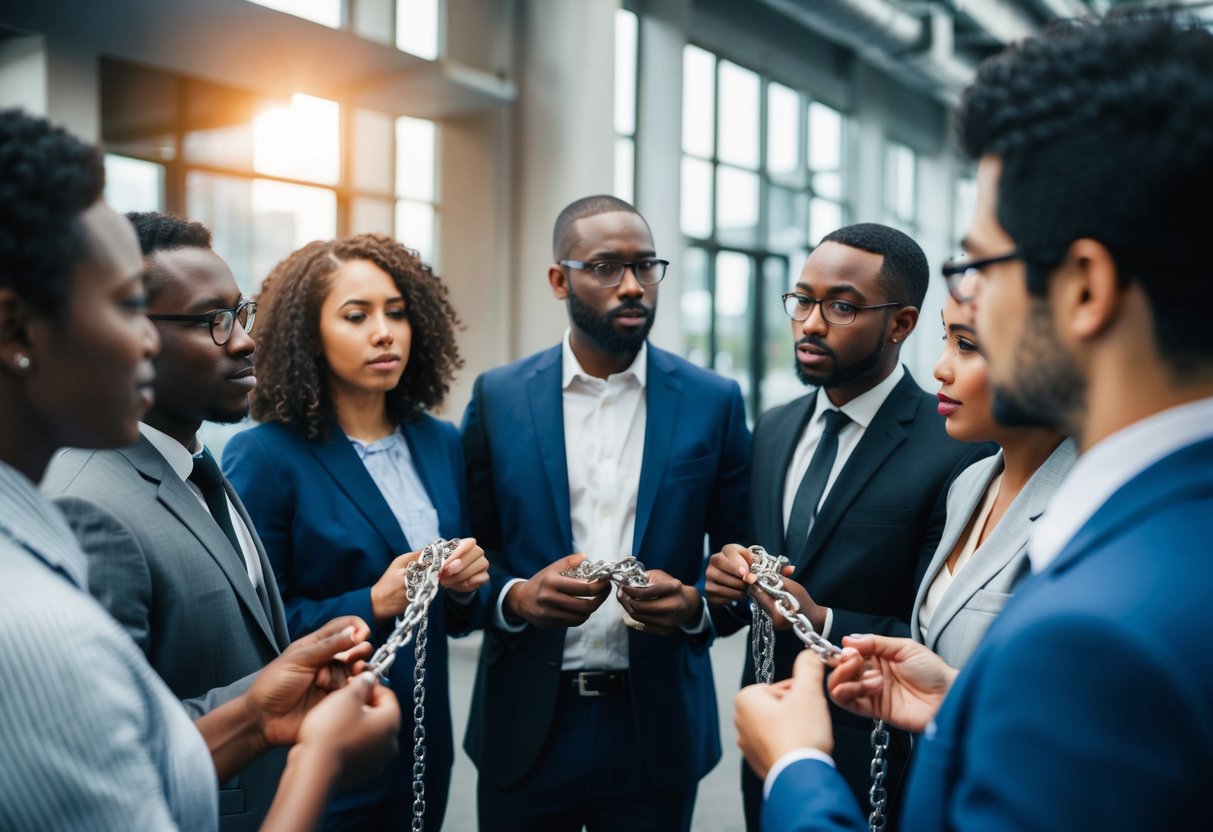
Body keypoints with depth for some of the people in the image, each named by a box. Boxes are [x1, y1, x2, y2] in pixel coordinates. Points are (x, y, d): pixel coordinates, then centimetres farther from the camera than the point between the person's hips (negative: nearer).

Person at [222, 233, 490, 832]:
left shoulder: (442, 445, 2)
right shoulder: (264, 457, -14)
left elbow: (458, 615, 9)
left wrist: (466, 586, -12)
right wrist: (372, 606, -23)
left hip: (424, 745, 5)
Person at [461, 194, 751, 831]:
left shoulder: (714, 402, 0)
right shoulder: (497, 397, 0)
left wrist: (694, 604, -16)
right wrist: (515, 596, -16)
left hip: (657, 728, 0)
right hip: (526, 726, 0)